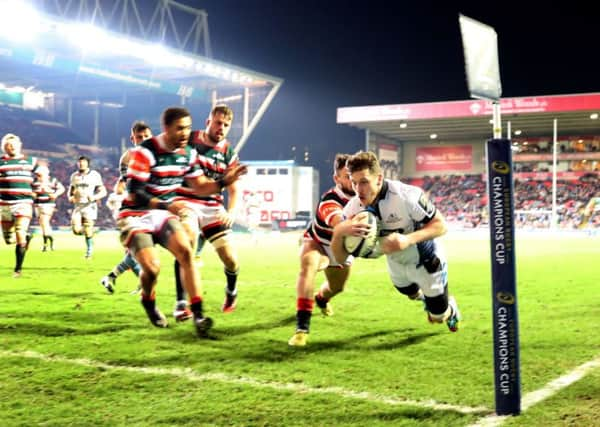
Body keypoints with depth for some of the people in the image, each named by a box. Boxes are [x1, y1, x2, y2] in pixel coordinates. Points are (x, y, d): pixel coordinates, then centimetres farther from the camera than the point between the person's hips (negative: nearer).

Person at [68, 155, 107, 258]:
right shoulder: (74, 176, 10)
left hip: (90, 206, -4)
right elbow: (71, 190, 22)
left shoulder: (95, 175, -3)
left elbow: (103, 192, -2)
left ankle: (89, 251, 13)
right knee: (76, 230, -11)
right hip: (78, 206, 4)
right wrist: (70, 197, -1)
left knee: (88, 231, -7)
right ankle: (88, 232, 23)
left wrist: (94, 197, -20)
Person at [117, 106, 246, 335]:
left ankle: (198, 314, -16)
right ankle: (148, 303, 17)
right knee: (151, 268, -19)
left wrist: (224, 181, -10)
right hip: (135, 216, -5)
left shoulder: (188, 153, 1)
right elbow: (134, 193, -23)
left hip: (163, 213, 5)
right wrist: (166, 206, -37)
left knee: (186, 252, -18)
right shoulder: (144, 152, -20)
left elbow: (199, 187, 9)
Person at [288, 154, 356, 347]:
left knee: (337, 287, 23)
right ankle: (302, 327, -41)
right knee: (308, 265, -39)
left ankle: (321, 299, 65)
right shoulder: (329, 200, -40)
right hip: (317, 243, -6)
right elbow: (338, 221, -62)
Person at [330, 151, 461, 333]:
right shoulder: (353, 209, -24)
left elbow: (440, 225, -30)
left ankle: (450, 310, 47)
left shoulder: (406, 196, -38)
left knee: (439, 315, 11)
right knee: (411, 293, 33)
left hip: (426, 260, -4)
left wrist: (408, 239, -47)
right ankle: (425, 297, 68)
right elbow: (340, 257, -22)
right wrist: (339, 231, -45)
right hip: (396, 262, 4)